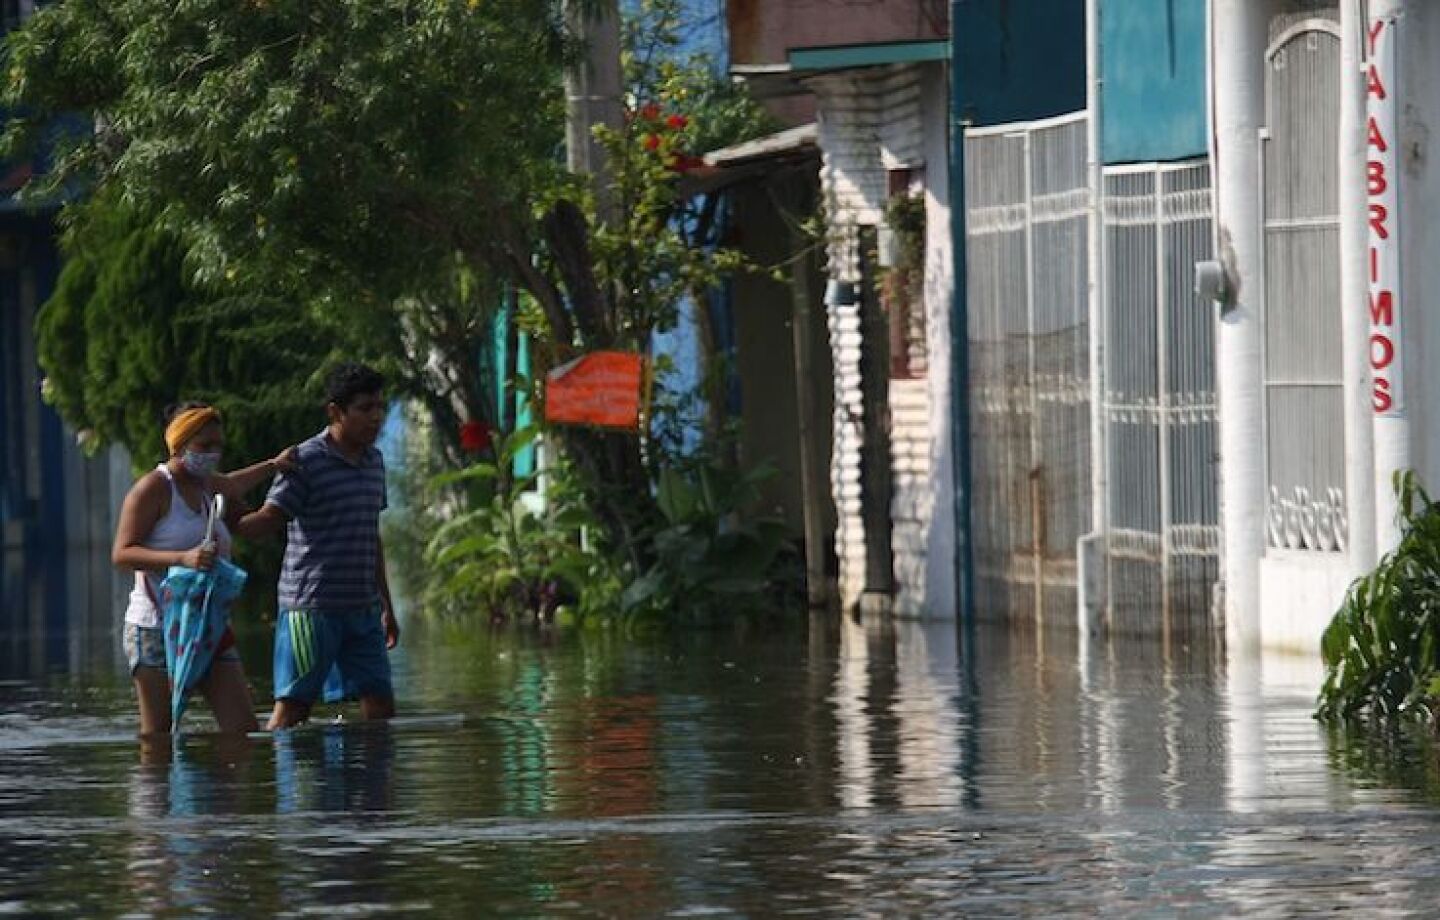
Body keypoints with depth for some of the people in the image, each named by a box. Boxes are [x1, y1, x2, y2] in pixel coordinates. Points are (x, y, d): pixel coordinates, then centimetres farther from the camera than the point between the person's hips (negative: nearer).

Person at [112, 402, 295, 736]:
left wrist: (273, 466, 34)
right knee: (156, 738, -7)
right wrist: (182, 558, -28)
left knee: (243, 727, -4)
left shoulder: (205, 484, 17)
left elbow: (229, 486, 45)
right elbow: (121, 554, -16)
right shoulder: (153, 489, -7)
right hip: (158, 629, -7)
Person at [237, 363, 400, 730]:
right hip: (310, 606, -7)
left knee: (380, 706, 3)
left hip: (363, 609, 7)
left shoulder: (374, 462, 14)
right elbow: (269, 520, -12)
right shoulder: (306, 462, -8)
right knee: (293, 706, -6)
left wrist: (386, 607, 25)